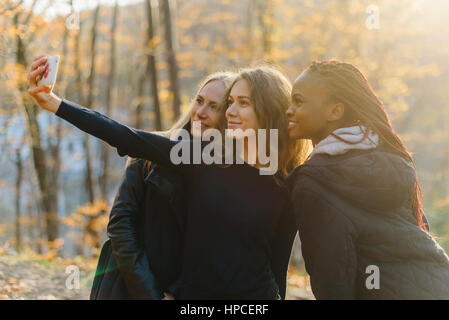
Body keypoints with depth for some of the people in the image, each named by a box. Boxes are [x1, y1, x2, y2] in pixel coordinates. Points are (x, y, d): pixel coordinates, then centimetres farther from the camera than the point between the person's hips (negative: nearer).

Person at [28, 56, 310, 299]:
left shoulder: (288, 187, -5)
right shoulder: (205, 158, -5)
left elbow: (278, 264, 3)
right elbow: (129, 139, -10)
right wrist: (56, 104, -15)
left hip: (256, 294, -1)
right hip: (194, 291, 1)